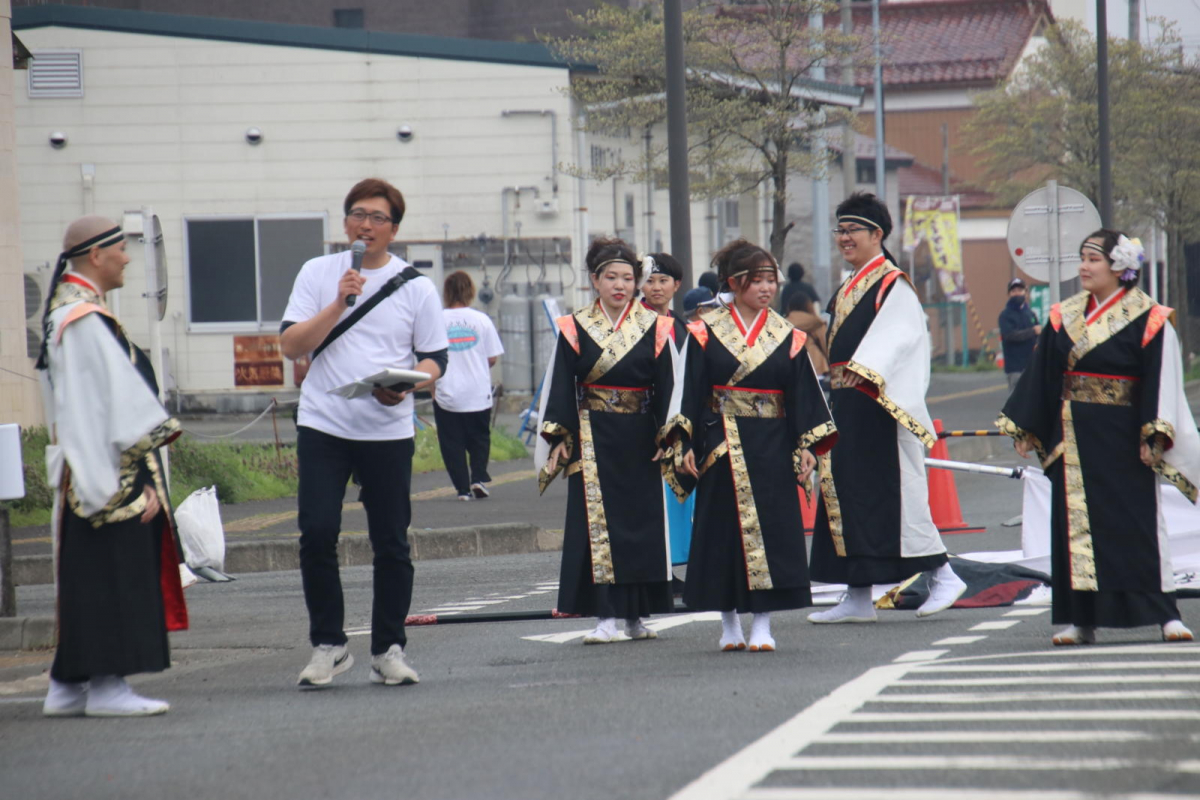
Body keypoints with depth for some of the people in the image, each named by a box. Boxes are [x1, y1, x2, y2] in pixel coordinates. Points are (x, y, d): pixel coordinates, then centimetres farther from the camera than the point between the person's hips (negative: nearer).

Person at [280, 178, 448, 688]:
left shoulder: (415, 287, 6)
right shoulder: (318, 274, 6)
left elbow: (434, 359, 8)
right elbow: (291, 344, -2)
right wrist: (339, 303, -13)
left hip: (389, 431, 1)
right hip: (323, 427, -1)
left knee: (391, 545, 3)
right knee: (317, 534, -10)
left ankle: (388, 650, 14)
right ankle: (328, 646, 2)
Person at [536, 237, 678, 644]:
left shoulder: (655, 328, 3)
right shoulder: (575, 329, 2)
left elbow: (667, 388, 3)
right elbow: (560, 387, 2)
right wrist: (560, 438, -5)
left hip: (639, 439, 1)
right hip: (593, 439, -1)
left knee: (642, 519, 4)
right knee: (597, 522, -6)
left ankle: (636, 615, 14)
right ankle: (605, 616, -6)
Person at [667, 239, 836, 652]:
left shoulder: (787, 336, 6)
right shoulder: (707, 332, 1)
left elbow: (802, 395, 7)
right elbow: (689, 390, 1)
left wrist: (807, 445, 0)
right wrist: (684, 444, -7)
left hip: (771, 446, 1)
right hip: (721, 444, -1)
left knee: (769, 529, -3)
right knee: (723, 529, 2)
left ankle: (762, 625, 2)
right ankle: (729, 624, 11)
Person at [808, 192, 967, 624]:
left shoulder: (893, 285, -10)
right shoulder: (847, 290, 17)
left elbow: (892, 338, -24)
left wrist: (862, 373, -37)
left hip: (881, 405, -9)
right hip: (846, 404, 9)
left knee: (895, 490, -7)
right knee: (846, 492, 7)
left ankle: (942, 577, 4)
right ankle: (858, 597, 10)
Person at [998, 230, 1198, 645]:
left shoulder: (1147, 321, -5)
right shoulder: (1065, 318, 9)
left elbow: (1160, 384, -9)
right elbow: (1041, 378, 11)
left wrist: (1152, 437, -17)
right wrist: (1023, 429, 8)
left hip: (1121, 439, -4)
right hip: (1073, 437, 5)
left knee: (1138, 523, -4)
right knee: (1075, 521, 3)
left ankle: (1166, 613, 1)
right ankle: (1080, 618, 6)